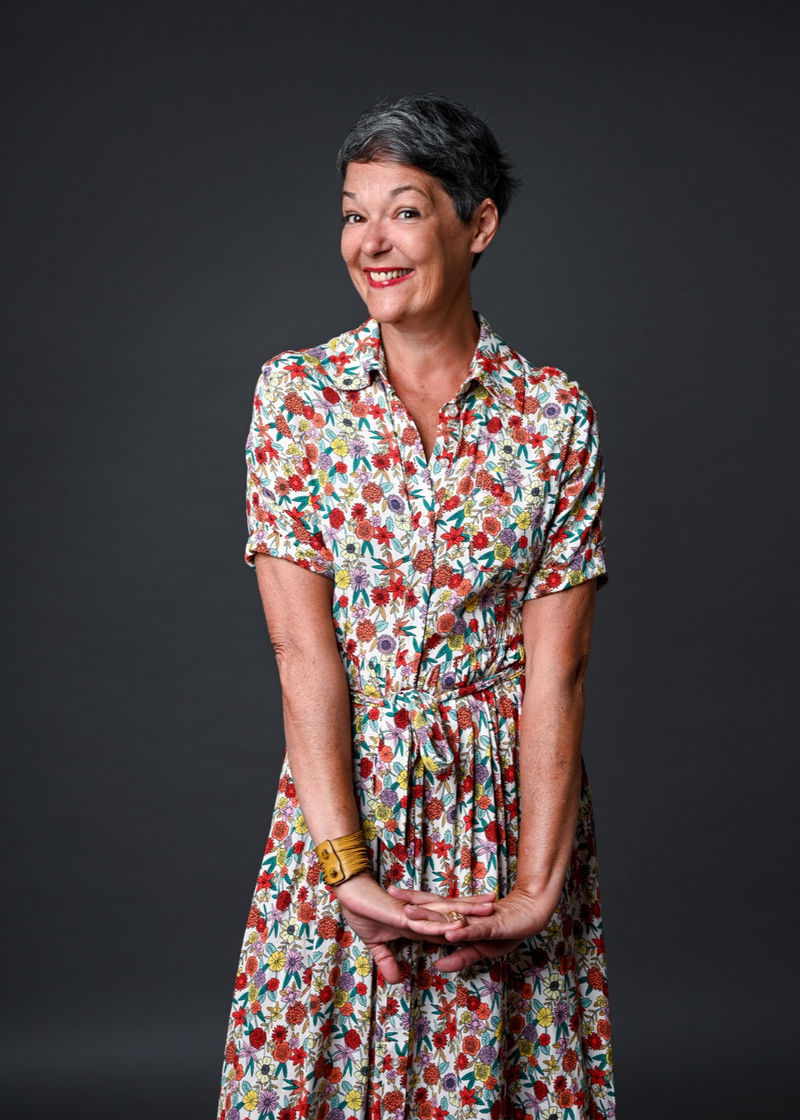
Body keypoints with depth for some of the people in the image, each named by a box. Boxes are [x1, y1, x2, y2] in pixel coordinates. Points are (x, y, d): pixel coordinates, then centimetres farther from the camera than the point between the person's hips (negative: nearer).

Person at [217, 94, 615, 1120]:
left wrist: (539, 885, -15)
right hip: (344, 793, 0)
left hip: (508, 798, 0)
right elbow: (303, 648, -10)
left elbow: (555, 668, -7)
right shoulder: (295, 394, -3)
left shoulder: (555, 414, -3)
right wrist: (347, 869, -18)